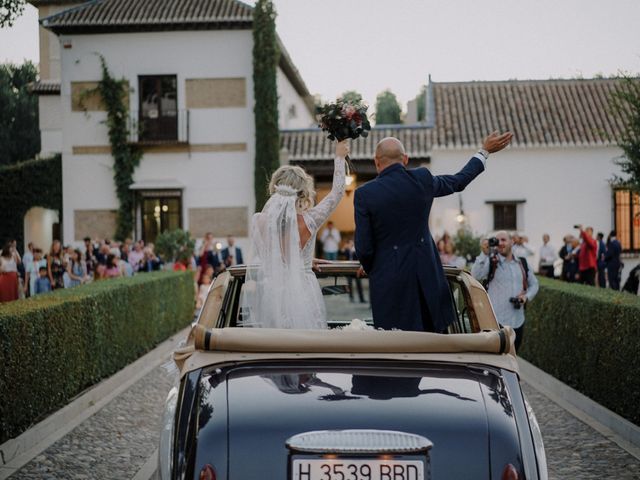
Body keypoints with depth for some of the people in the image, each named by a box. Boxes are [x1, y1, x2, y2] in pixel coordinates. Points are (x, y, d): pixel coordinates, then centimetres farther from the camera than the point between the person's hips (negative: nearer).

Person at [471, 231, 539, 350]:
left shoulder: (522, 263, 13)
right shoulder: (491, 262, 0)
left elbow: (533, 284, 22)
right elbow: (476, 275, -18)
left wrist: (527, 296, 2)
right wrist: (484, 253, -20)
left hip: (518, 321, 5)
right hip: (496, 321, -5)